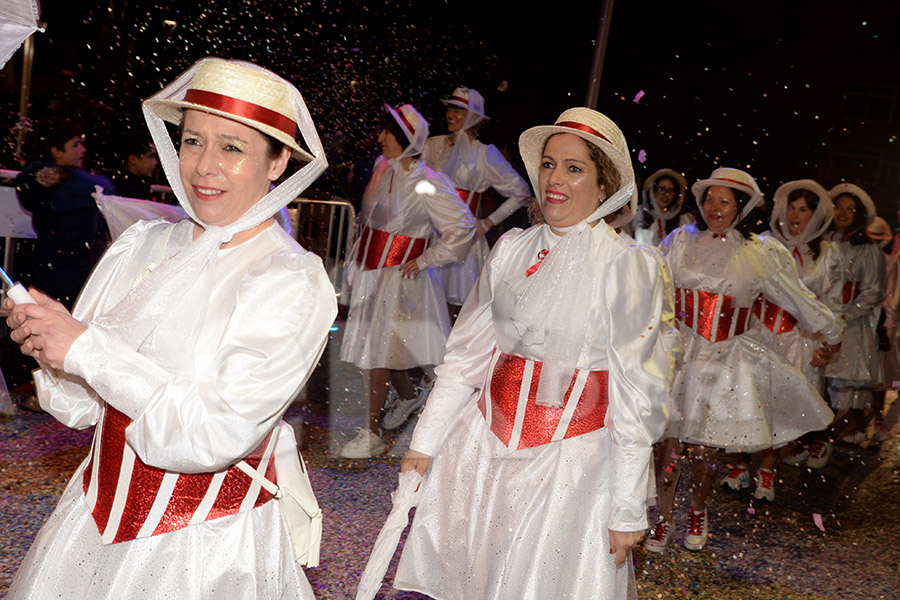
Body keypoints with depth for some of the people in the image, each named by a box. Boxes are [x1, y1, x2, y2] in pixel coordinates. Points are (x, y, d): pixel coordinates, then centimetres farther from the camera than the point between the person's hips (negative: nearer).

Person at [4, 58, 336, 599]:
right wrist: (49, 346, -17)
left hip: (207, 551, -5)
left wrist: (88, 349, -23)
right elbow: (80, 408, 3)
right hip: (94, 525, 5)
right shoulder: (142, 247, -2)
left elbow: (217, 436, -24)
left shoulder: (294, 284, -16)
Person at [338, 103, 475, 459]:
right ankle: (411, 395, 42)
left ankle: (371, 435, 10)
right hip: (370, 270, 7)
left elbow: (463, 227, -15)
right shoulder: (382, 167, 4)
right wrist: (359, 253, 18)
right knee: (372, 345, 16)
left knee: (376, 352, -3)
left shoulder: (428, 184, -17)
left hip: (399, 276, -7)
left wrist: (424, 260, -12)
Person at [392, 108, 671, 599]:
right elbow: (467, 354, 7)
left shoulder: (627, 267, -10)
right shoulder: (512, 249, 4)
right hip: (485, 444, 5)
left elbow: (635, 397, -9)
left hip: (570, 457, -4)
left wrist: (628, 508, -8)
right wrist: (424, 442, 5)